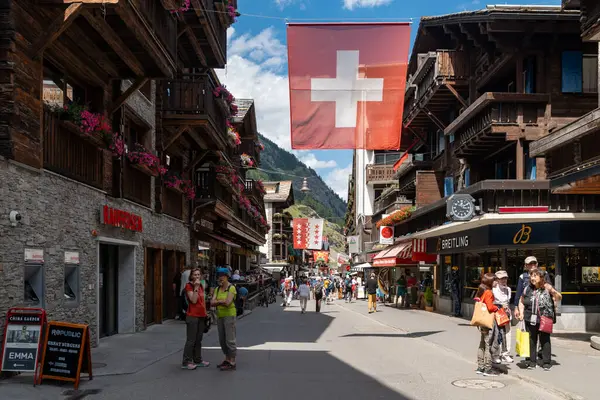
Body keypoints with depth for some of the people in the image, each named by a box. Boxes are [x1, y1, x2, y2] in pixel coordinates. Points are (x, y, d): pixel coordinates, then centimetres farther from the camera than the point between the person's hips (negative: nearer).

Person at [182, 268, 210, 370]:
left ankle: (198, 360, 21)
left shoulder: (201, 286, 14)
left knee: (198, 340, 13)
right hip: (192, 316, -8)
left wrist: (205, 313, 17)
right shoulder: (189, 286, -9)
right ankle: (186, 362, -2)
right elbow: (193, 300, -20)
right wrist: (196, 287, -23)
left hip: (201, 316, 8)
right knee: (191, 340, -6)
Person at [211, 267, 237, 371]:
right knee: (222, 340, 13)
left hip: (229, 315, -8)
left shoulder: (231, 288, -10)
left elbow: (227, 302, -22)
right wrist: (222, 301, -13)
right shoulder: (218, 288, 11)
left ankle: (232, 363, 0)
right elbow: (212, 302, 2)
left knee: (230, 340, -5)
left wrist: (218, 301, -6)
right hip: (220, 316, 8)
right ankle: (227, 359, 25)